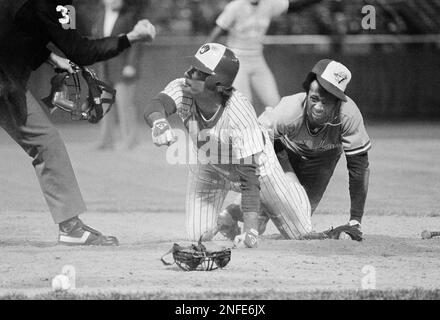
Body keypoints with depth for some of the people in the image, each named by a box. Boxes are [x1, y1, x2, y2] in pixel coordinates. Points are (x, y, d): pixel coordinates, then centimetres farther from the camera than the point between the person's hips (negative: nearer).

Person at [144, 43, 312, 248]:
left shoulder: (240, 113, -42)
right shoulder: (181, 90, -31)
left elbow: (249, 176, -41)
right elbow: (155, 107, -51)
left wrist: (250, 229, -47)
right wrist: (159, 123, -78)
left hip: (255, 162, -3)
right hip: (207, 167, 3)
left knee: (299, 233, 4)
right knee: (198, 236, -6)